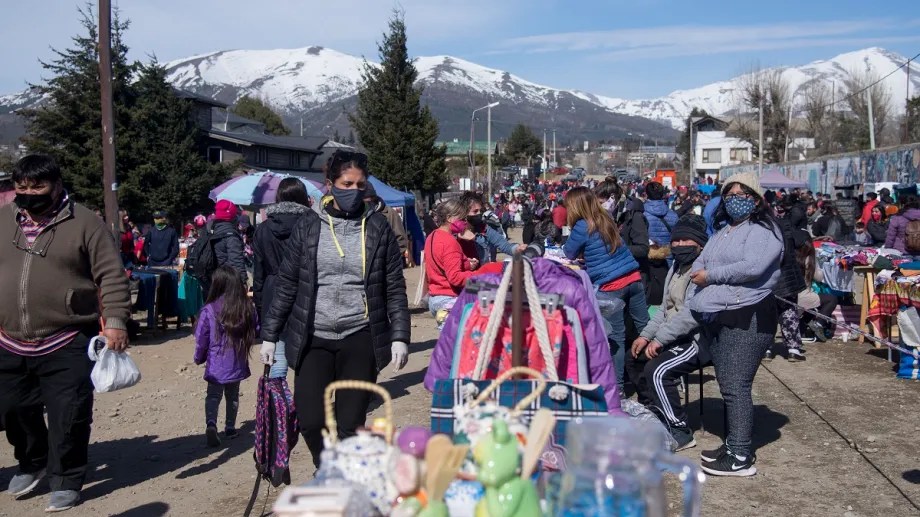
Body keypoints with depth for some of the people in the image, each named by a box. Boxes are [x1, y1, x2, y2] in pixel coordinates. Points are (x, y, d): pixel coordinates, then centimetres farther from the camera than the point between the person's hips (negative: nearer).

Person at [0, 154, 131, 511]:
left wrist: (115, 321, -18)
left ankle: (66, 480, 20)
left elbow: (112, 277, -9)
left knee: (68, 416, 2)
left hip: (67, 345, -5)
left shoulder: (85, 223, -7)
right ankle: (33, 462, 42)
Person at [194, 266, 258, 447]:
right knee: (233, 396, 20)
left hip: (216, 366, -3)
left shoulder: (209, 310, -14)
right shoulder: (248, 307, -5)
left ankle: (211, 423, -15)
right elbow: (256, 332, 6)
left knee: (213, 395, 8)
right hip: (238, 365, 3)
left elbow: (201, 339, -7)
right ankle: (230, 428, 29)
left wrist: (199, 358, 10)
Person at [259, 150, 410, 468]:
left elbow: (395, 289, 4)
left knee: (351, 426, 0)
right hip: (314, 340, 1)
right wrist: (269, 335, 6)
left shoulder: (378, 228, 3)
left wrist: (400, 337, -4)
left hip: (360, 339, -1)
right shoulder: (309, 226, 4)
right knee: (311, 422, -4)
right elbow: (286, 284, 7)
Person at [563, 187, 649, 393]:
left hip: (610, 286, -6)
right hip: (633, 279, 6)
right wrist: (588, 251, 25)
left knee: (616, 337, 0)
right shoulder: (607, 220, 12)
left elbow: (570, 254, 5)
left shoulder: (582, 227, -8)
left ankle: (617, 384, 7)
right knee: (644, 327, 11)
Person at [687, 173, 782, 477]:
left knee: (736, 386, -10)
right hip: (717, 317, 8)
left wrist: (710, 275, -13)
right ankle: (733, 444, 24)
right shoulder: (723, 232, 20)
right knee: (727, 385, 13)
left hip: (747, 318, -8)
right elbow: (699, 266, 17)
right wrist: (691, 305, 1)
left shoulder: (764, 231, -5)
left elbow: (752, 267, -21)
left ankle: (741, 457, -5)